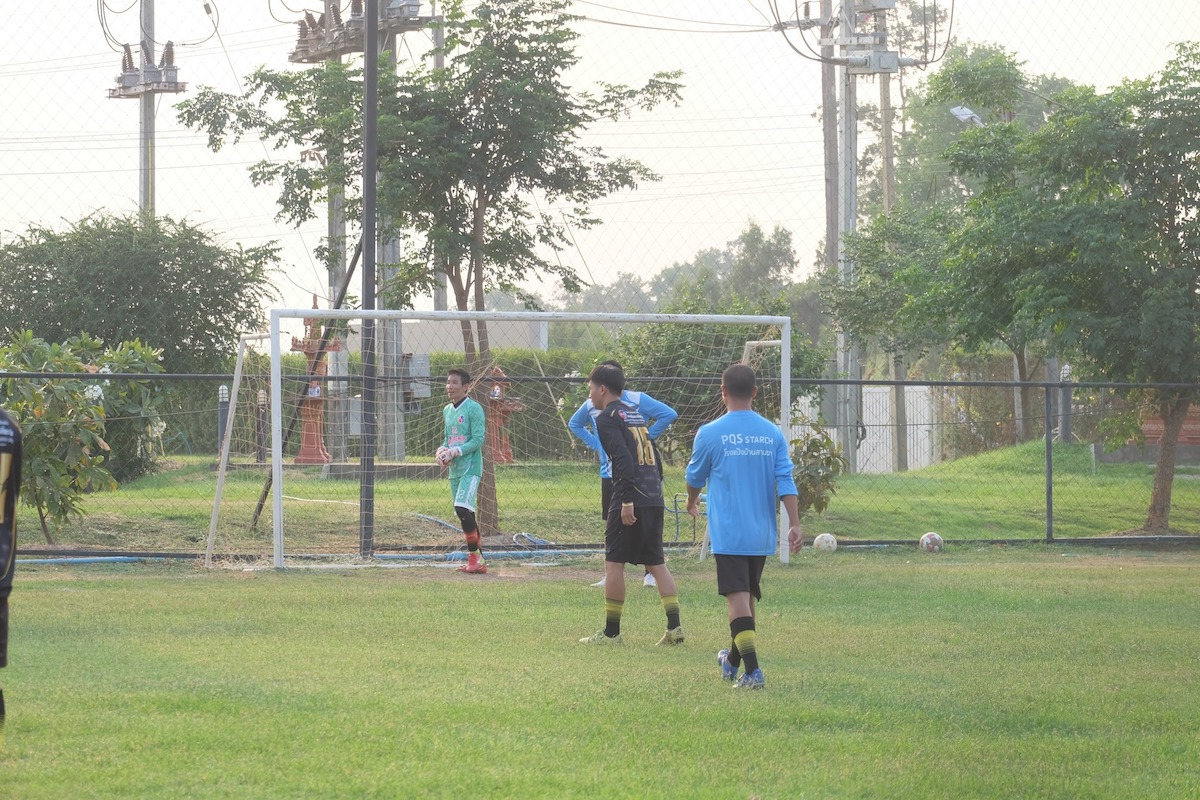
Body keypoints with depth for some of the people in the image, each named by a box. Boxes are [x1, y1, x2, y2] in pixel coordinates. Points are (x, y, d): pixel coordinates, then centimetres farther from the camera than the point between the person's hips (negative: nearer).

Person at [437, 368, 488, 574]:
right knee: (465, 515, 8)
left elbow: (478, 440, -13)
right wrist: (441, 451, 2)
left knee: (462, 508, -21)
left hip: (470, 467, -8)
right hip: (454, 470, 8)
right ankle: (477, 560, 12)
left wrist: (454, 452, -19)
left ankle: (476, 556, -17)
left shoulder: (474, 409, -8)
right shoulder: (447, 410, 16)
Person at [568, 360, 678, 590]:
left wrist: (648, 437, -11)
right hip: (609, 473, 4)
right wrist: (595, 444, 11)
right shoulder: (592, 405, 5)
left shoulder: (637, 400, -8)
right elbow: (574, 424, 26)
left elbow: (669, 414, -12)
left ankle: (650, 573, 3)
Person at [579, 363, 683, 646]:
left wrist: (627, 501, -20)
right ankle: (674, 626, 2)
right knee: (656, 562, 11)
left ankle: (611, 632, 2)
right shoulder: (636, 414, 21)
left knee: (614, 562, -1)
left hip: (631, 499, -8)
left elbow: (624, 459, -17)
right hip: (654, 500, 8)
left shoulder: (607, 417, -5)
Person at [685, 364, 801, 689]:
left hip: (728, 534, -5)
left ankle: (752, 670, -21)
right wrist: (794, 525, -3)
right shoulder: (773, 433, 4)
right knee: (748, 596, 19)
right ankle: (733, 661, 36)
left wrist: (692, 503, 30)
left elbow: (695, 477, 10)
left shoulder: (709, 433, -5)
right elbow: (786, 482, -3)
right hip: (763, 533, 5)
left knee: (738, 598, -8)